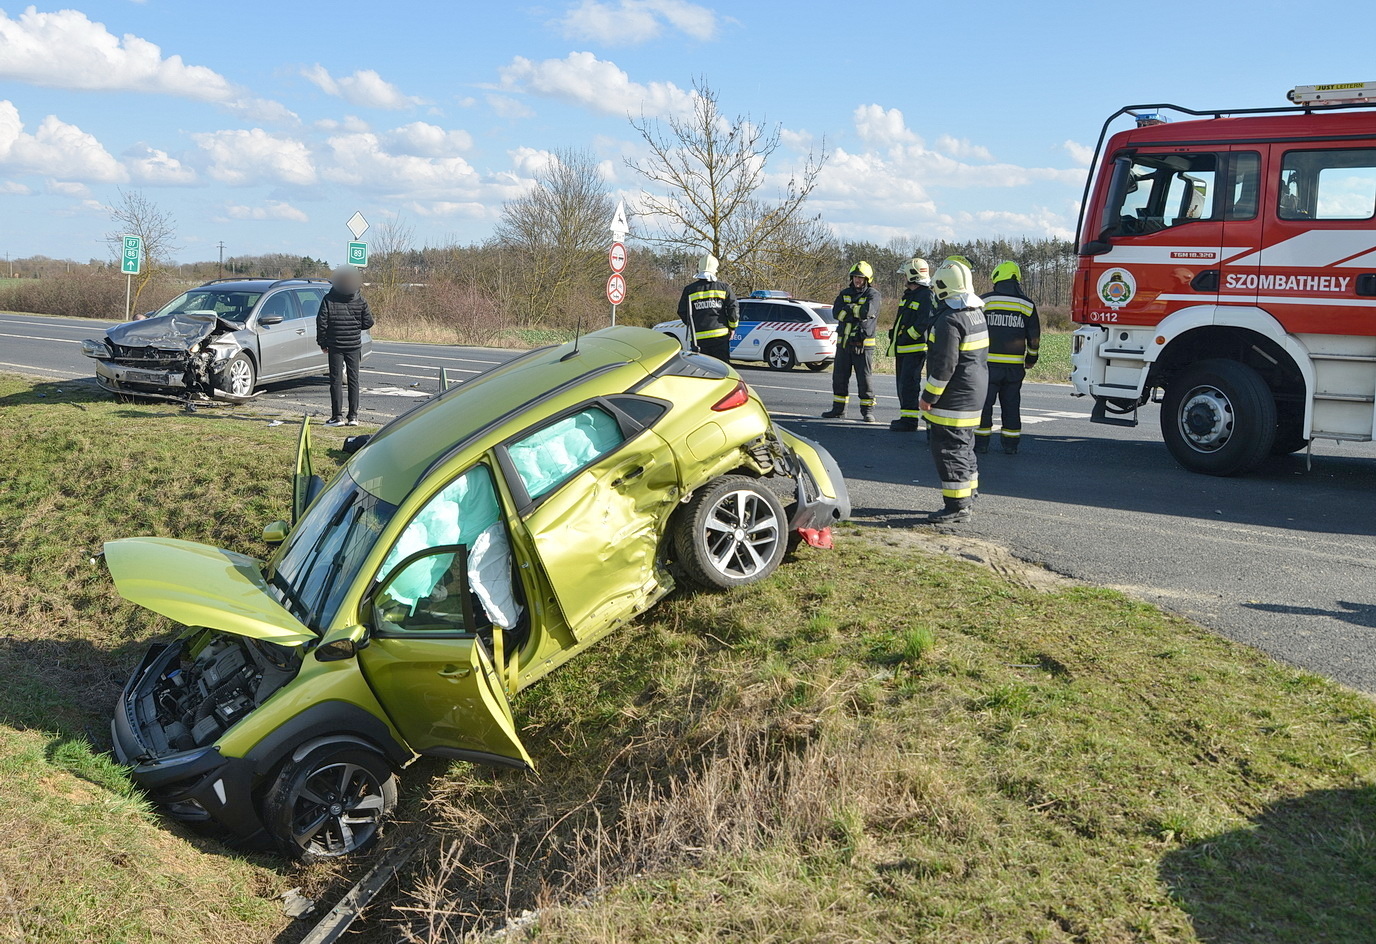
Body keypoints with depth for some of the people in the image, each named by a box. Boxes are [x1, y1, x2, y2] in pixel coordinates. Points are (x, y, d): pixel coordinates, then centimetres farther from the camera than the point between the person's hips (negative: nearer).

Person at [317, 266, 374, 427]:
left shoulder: (329, 299, -6)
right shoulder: (360, 300, -2)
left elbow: (321, 322, -7)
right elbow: (368, 322, 1)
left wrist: (322, 342, 3)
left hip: (335, 345, -2)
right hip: (354, 345, 2)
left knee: (336, 380, 3)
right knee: (353, 380, 8)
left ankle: (337, 416, 0)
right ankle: (353, 416, 7)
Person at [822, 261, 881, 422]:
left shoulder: (873, 295, -3)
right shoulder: (845, 293, 12)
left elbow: (867, 311, -22)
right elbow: (836, 312, -3)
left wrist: (849, 308, -8)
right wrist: (856, 312, -14)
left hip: (863, 344, -5)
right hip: (843, 342, 5)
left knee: (864, 379, -3)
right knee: (839, 377, 9)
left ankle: (867, 411, 4)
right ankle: (838, 408, 20)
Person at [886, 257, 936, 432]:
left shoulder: (926, 297, -14)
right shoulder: (908, 295, 18)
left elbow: (924, 323, -21)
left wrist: (906, 337, -18)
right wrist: (894, 334, 12)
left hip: (915, 349, -10)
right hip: (902, 349, 10)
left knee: (908, 385, -11)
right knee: (902, 384, 15)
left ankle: (910, 421, -8)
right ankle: (905, 417, 23)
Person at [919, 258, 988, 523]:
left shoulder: (950, 320, -20)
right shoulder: (977, 314, 12)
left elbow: (944, 364, -22)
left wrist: (928, 396, -15)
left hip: (953, 399, -10)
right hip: (974, 394, 10)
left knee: (949, 449, -6)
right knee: (964, 446, 18)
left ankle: (957, 506, -5)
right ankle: (966, 500, 27)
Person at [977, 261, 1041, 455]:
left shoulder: (984, 301, -3)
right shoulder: (1028, 305, 4)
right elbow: (1034, 337, 8)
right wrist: (1031, 358, 21)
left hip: (989, 362, -2)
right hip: (1015, 364, 2)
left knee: (984, 401, 5)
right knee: (1011, 403, 10)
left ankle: (981, 442, 5)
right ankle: (1011, 444, 12)